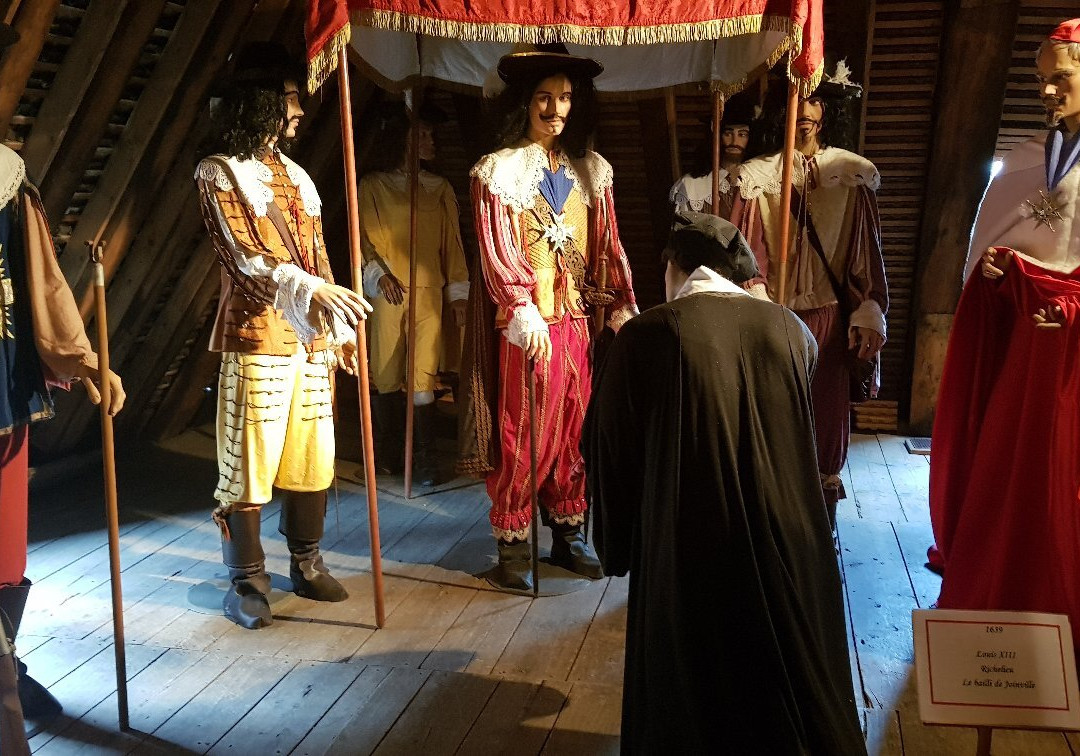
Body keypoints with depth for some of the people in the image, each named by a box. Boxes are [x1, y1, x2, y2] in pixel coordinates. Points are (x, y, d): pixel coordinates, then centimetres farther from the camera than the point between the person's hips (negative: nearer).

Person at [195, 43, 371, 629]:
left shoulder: (296, 176, 16)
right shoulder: (219, 173, -3)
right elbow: (244, 258, -14)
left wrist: (339, 327, 15)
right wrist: (311, 291, -27)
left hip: (311, 340, 6)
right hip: (257, 339, -6)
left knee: (312, 456, 9)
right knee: (249, 462, -1)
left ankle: (306, 564, 24)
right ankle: (246, 581, 11)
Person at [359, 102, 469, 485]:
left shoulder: (440, 188, 14)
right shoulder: (373, 184, 7)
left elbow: (452, 243, 12)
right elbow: (365, 237, 2)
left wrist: (458, 293, 5)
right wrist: (380, 274, -15)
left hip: (428, 292, 1)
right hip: (388, 292, -1)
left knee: (423, 378, -8)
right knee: (386, 377, 2)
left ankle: (425, 462, -3)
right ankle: (389, 455, 16)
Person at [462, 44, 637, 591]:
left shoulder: (591, 171, 11)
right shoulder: (499, 170, -3)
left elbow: (607, 248, 9)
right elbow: (496, 252, -10)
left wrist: (621, 307, 1)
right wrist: (523, 312, -21)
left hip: (575, 317, 5)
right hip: (526, 322, -4)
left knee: (573, 428, 10)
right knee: (521, 433, 0)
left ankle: (568, 534, 22)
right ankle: (512, 544, 12)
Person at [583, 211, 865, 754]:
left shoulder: (646, 334, -11)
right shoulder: (791, 330, 0)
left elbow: (607, 450, -3)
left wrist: (618, 549, 11)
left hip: (685, 555, -3)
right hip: (788, 549, 3)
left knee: (691, 699, 19)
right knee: (795, 698, 25)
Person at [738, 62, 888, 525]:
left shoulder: (852, 176, 5)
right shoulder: (760, 177, 4)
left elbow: (866, 250, 3)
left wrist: (868, 317, -3)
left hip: (829, 317, 0)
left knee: (828, 410, 3)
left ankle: (824, 515, 18)